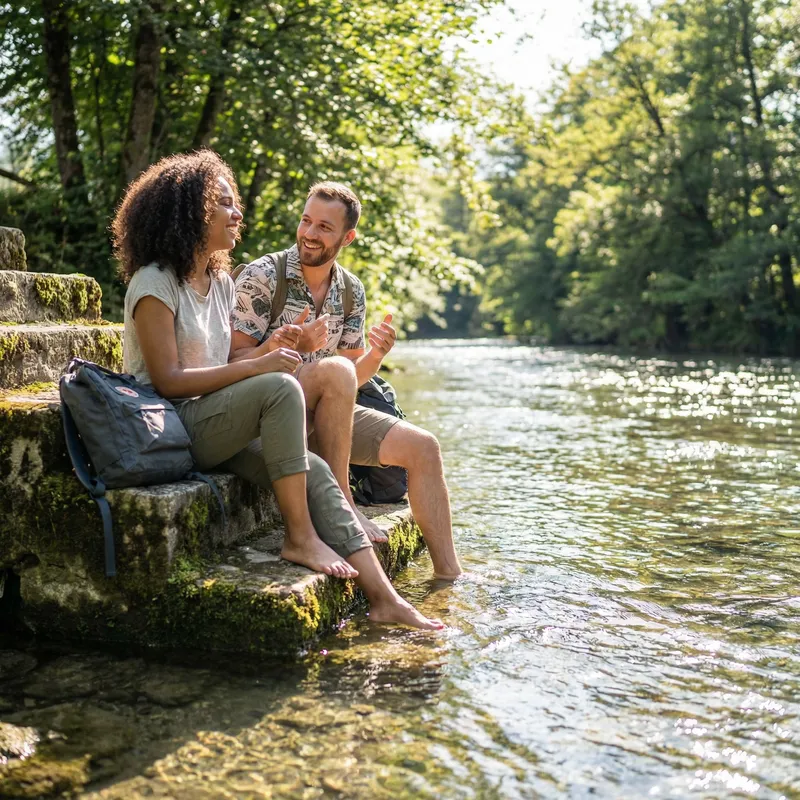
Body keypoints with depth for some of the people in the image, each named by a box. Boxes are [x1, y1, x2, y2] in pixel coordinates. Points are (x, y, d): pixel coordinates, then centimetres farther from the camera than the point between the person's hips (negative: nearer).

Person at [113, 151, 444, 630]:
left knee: (314, 470, -17)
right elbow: (168, 381, -18)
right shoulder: (154, 284, -9)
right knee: (281, 389, -30)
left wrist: (273, 350, -4)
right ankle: (300, 537, -22)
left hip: (214, 424, 7)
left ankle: (383, 598, -21)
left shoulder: (221, 282, 16)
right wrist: (257, 367, -22)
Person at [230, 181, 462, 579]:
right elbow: (234, 361, -14)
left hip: (327, 413, 6)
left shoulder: (352, 292, 7)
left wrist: (376, 354, -13)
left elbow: (355, 376, 11)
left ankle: (449, 574, 3)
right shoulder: (262, 276, -10)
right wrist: (292, 345, -32)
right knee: (334, 369, -35)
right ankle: (339, 502, -23)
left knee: (423, 447, -4)